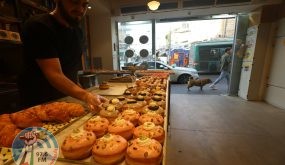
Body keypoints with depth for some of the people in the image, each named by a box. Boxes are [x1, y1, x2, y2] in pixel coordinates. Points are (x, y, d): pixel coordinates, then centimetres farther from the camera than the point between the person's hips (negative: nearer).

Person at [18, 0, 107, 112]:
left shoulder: (78, 32, 4)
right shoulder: (38, 26, -19)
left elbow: (71, 71, 8)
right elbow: (54, 74, -29)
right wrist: (86, 96, -43)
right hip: (39, 104, -6)